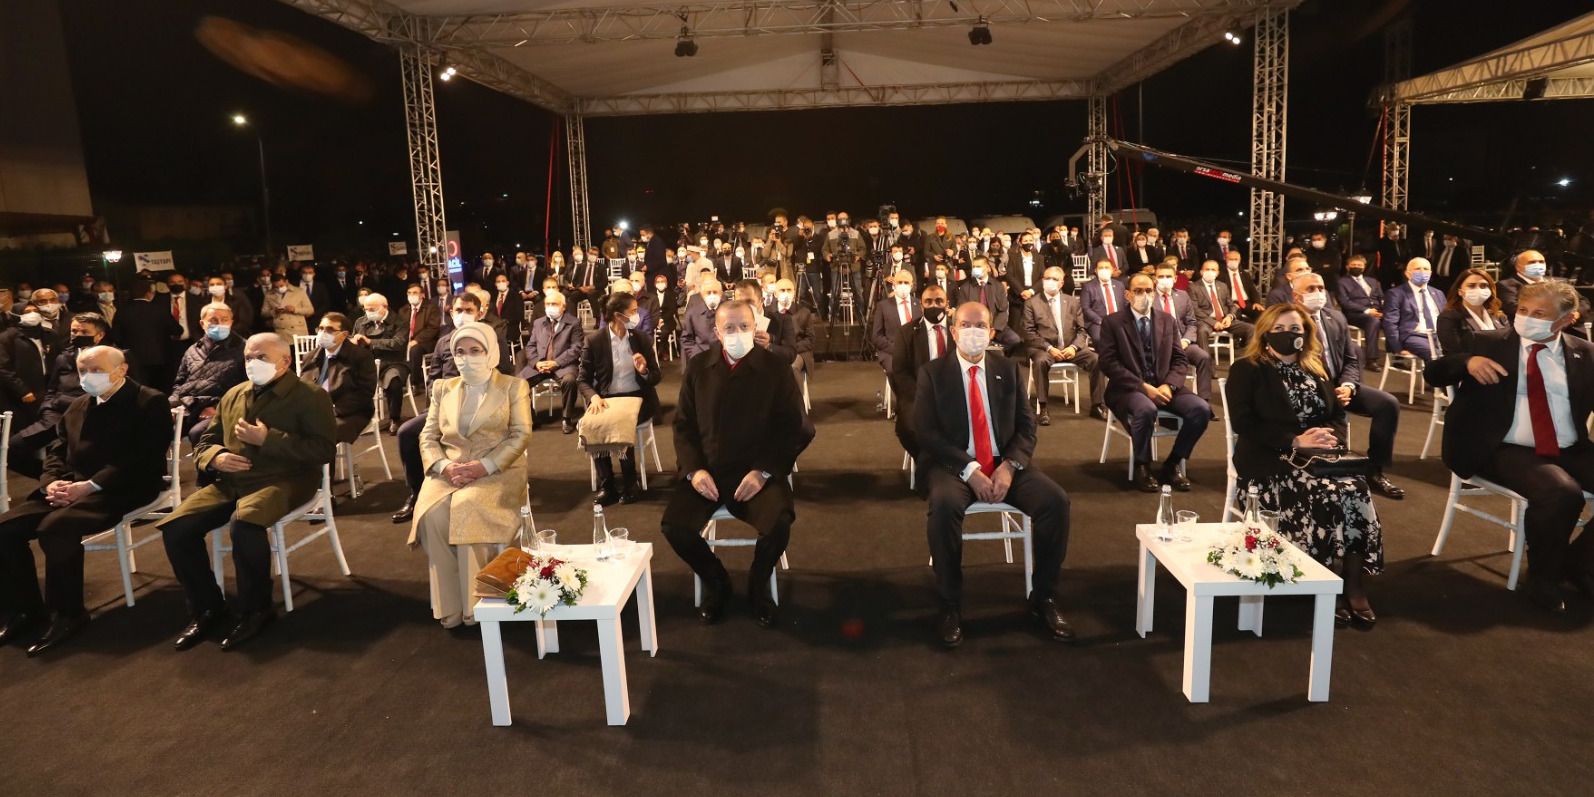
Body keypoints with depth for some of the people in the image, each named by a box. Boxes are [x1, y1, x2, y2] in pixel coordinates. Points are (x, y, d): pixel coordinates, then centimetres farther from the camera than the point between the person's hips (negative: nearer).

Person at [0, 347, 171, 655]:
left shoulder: (149, 403, -5)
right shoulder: (77, 406, 22)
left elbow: (143, 457, -15)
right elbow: (58, 450, 18)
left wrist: (90, 485, -21)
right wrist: (52, 482, -5)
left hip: (120, 489, -8)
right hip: (71, 487, 8)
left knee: (55, 528, -31)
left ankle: (67, 613, -14)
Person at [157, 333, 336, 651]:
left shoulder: (310, 397, -1)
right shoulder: (233, 395, 19)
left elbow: (324, 449, -12)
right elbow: (203, 444, 24)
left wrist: (268, 439, -17)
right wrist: (216, 457, -2)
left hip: (283, 481, -7)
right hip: (230, 481, 7)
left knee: (243, 524, -36)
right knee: (175, 528, -15)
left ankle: (256, 611, -14)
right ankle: (206, 608, 4)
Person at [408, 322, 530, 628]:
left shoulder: (514, 387, 8)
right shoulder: (443, 388, 19)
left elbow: (521, 435, -3)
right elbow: (428, 436, 11)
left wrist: (484, 466, -16)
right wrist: (444, 466, -10)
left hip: (498, 471, -3)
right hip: (449, 471, 3)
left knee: (467, 509, -33)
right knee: (432, 513, -28)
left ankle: (476, 604, -22)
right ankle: (448, 607, -19)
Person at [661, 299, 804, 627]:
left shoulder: (777, 369, -1)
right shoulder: (698, 367, 6)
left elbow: (790, 428, -3)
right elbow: (684, 424, 8)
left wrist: (763, 472, -15)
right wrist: (693, 469, -8)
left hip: (757, 472, -2)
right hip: (707, 471, 2)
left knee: (779, 523, -30)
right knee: (673, 525, -21)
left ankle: (759, 583, 6)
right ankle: (715, 580, 11)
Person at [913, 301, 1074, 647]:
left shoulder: (1008, 369, 11)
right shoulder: (933, 373, 1)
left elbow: (1026, 427, 7)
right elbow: (926, 433, -8)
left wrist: (1010, 466, -13)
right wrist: (969, 470, -19)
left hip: (1005, 463, 3)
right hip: (953, 465, -3)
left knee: (1056, 500, -21)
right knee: (945, 504, -36)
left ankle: (1044, 598, -3)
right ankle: (950, 605, -17)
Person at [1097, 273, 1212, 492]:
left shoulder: (1168, 321, 14)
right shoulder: (1112, 322, 1)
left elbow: (1180, 360, 10)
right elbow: (1108, 363, -9)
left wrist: (1168, 385, -11)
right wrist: (1142, 386, -18)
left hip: (1163, 387, 4)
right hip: (1129, 389, -4)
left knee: (1202, 409, -21)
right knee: (1146, 409, -37)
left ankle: (1173, 464, -2)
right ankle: (1142, 466, -12)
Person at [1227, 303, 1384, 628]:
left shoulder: (1317, 369, 21)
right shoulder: (1246, 369, 1)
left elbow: (1338, 414, 17)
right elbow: (1243, 424, -9)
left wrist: (1330, 436, -8)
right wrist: (1295, 442, -18)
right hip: (1269, 460, -5)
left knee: (1355, 491, -26)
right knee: (1324, 495, -31)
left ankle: (1354, 586, -19)